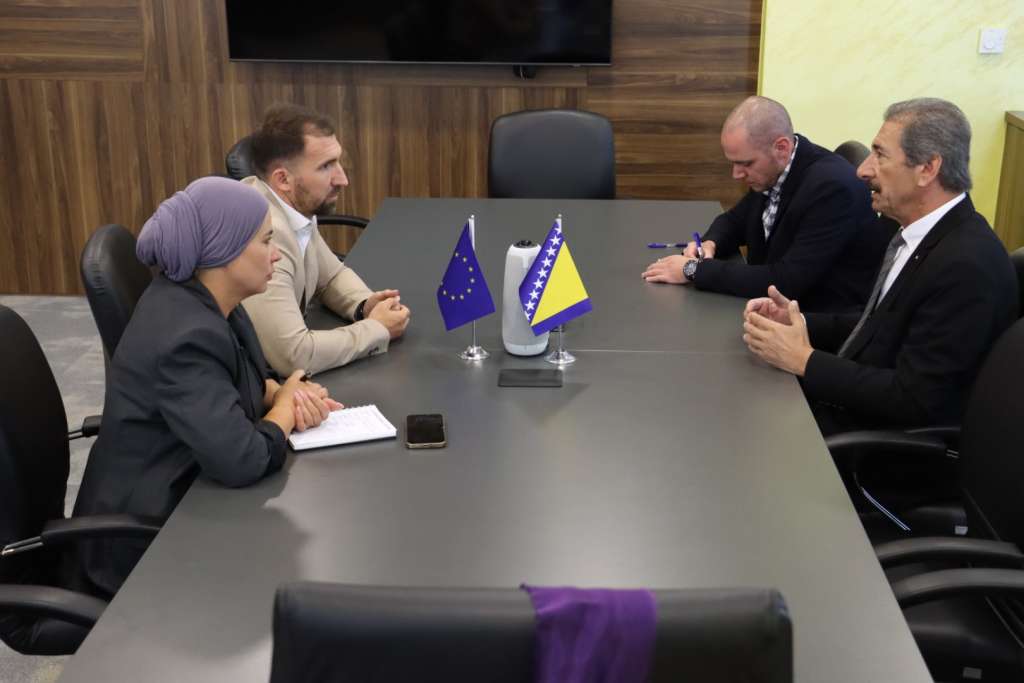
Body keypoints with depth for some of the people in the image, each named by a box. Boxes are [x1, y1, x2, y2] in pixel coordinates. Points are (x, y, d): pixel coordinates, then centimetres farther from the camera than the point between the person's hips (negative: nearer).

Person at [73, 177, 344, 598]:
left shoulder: (200, 297, -2)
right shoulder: (186, 335, -29)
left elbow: (247, 376, 13)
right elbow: (243, 461, -33)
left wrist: (284, 393, -8)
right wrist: (286, 407, -14)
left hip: (175, 500, 8)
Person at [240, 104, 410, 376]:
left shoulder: (296, 206, -3)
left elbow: (332, 275, 14)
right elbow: (293, 355, -28)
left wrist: (365, 305, -5)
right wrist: (377, 329, -16)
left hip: (277, 370, 7)